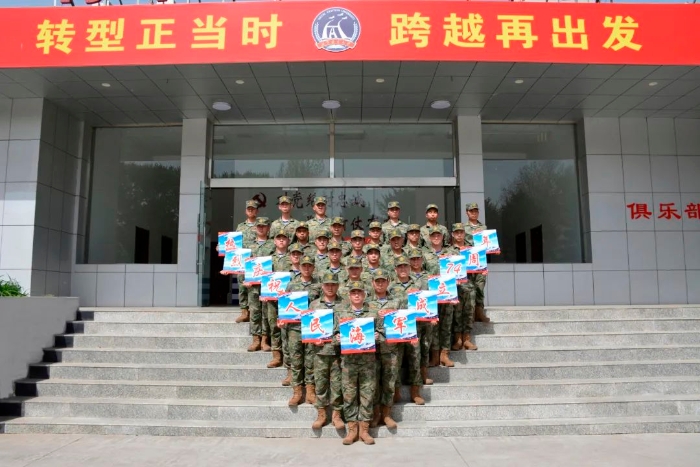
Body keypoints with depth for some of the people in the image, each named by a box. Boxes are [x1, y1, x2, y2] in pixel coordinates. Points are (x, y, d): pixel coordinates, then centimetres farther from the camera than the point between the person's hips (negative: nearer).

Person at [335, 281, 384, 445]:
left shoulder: (373, 313, 8)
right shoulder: (341, 313, 10)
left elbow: (382, 333, 11)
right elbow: (336, 333, 13)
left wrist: (377, 337, -10)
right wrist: (337, 337, -8)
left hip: (368, 358, 0)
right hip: (348, 358, 0)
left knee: (367, 394, 3)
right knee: (349, 394, 2)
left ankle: (364, 429, 14)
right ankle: (352, 429, 13)